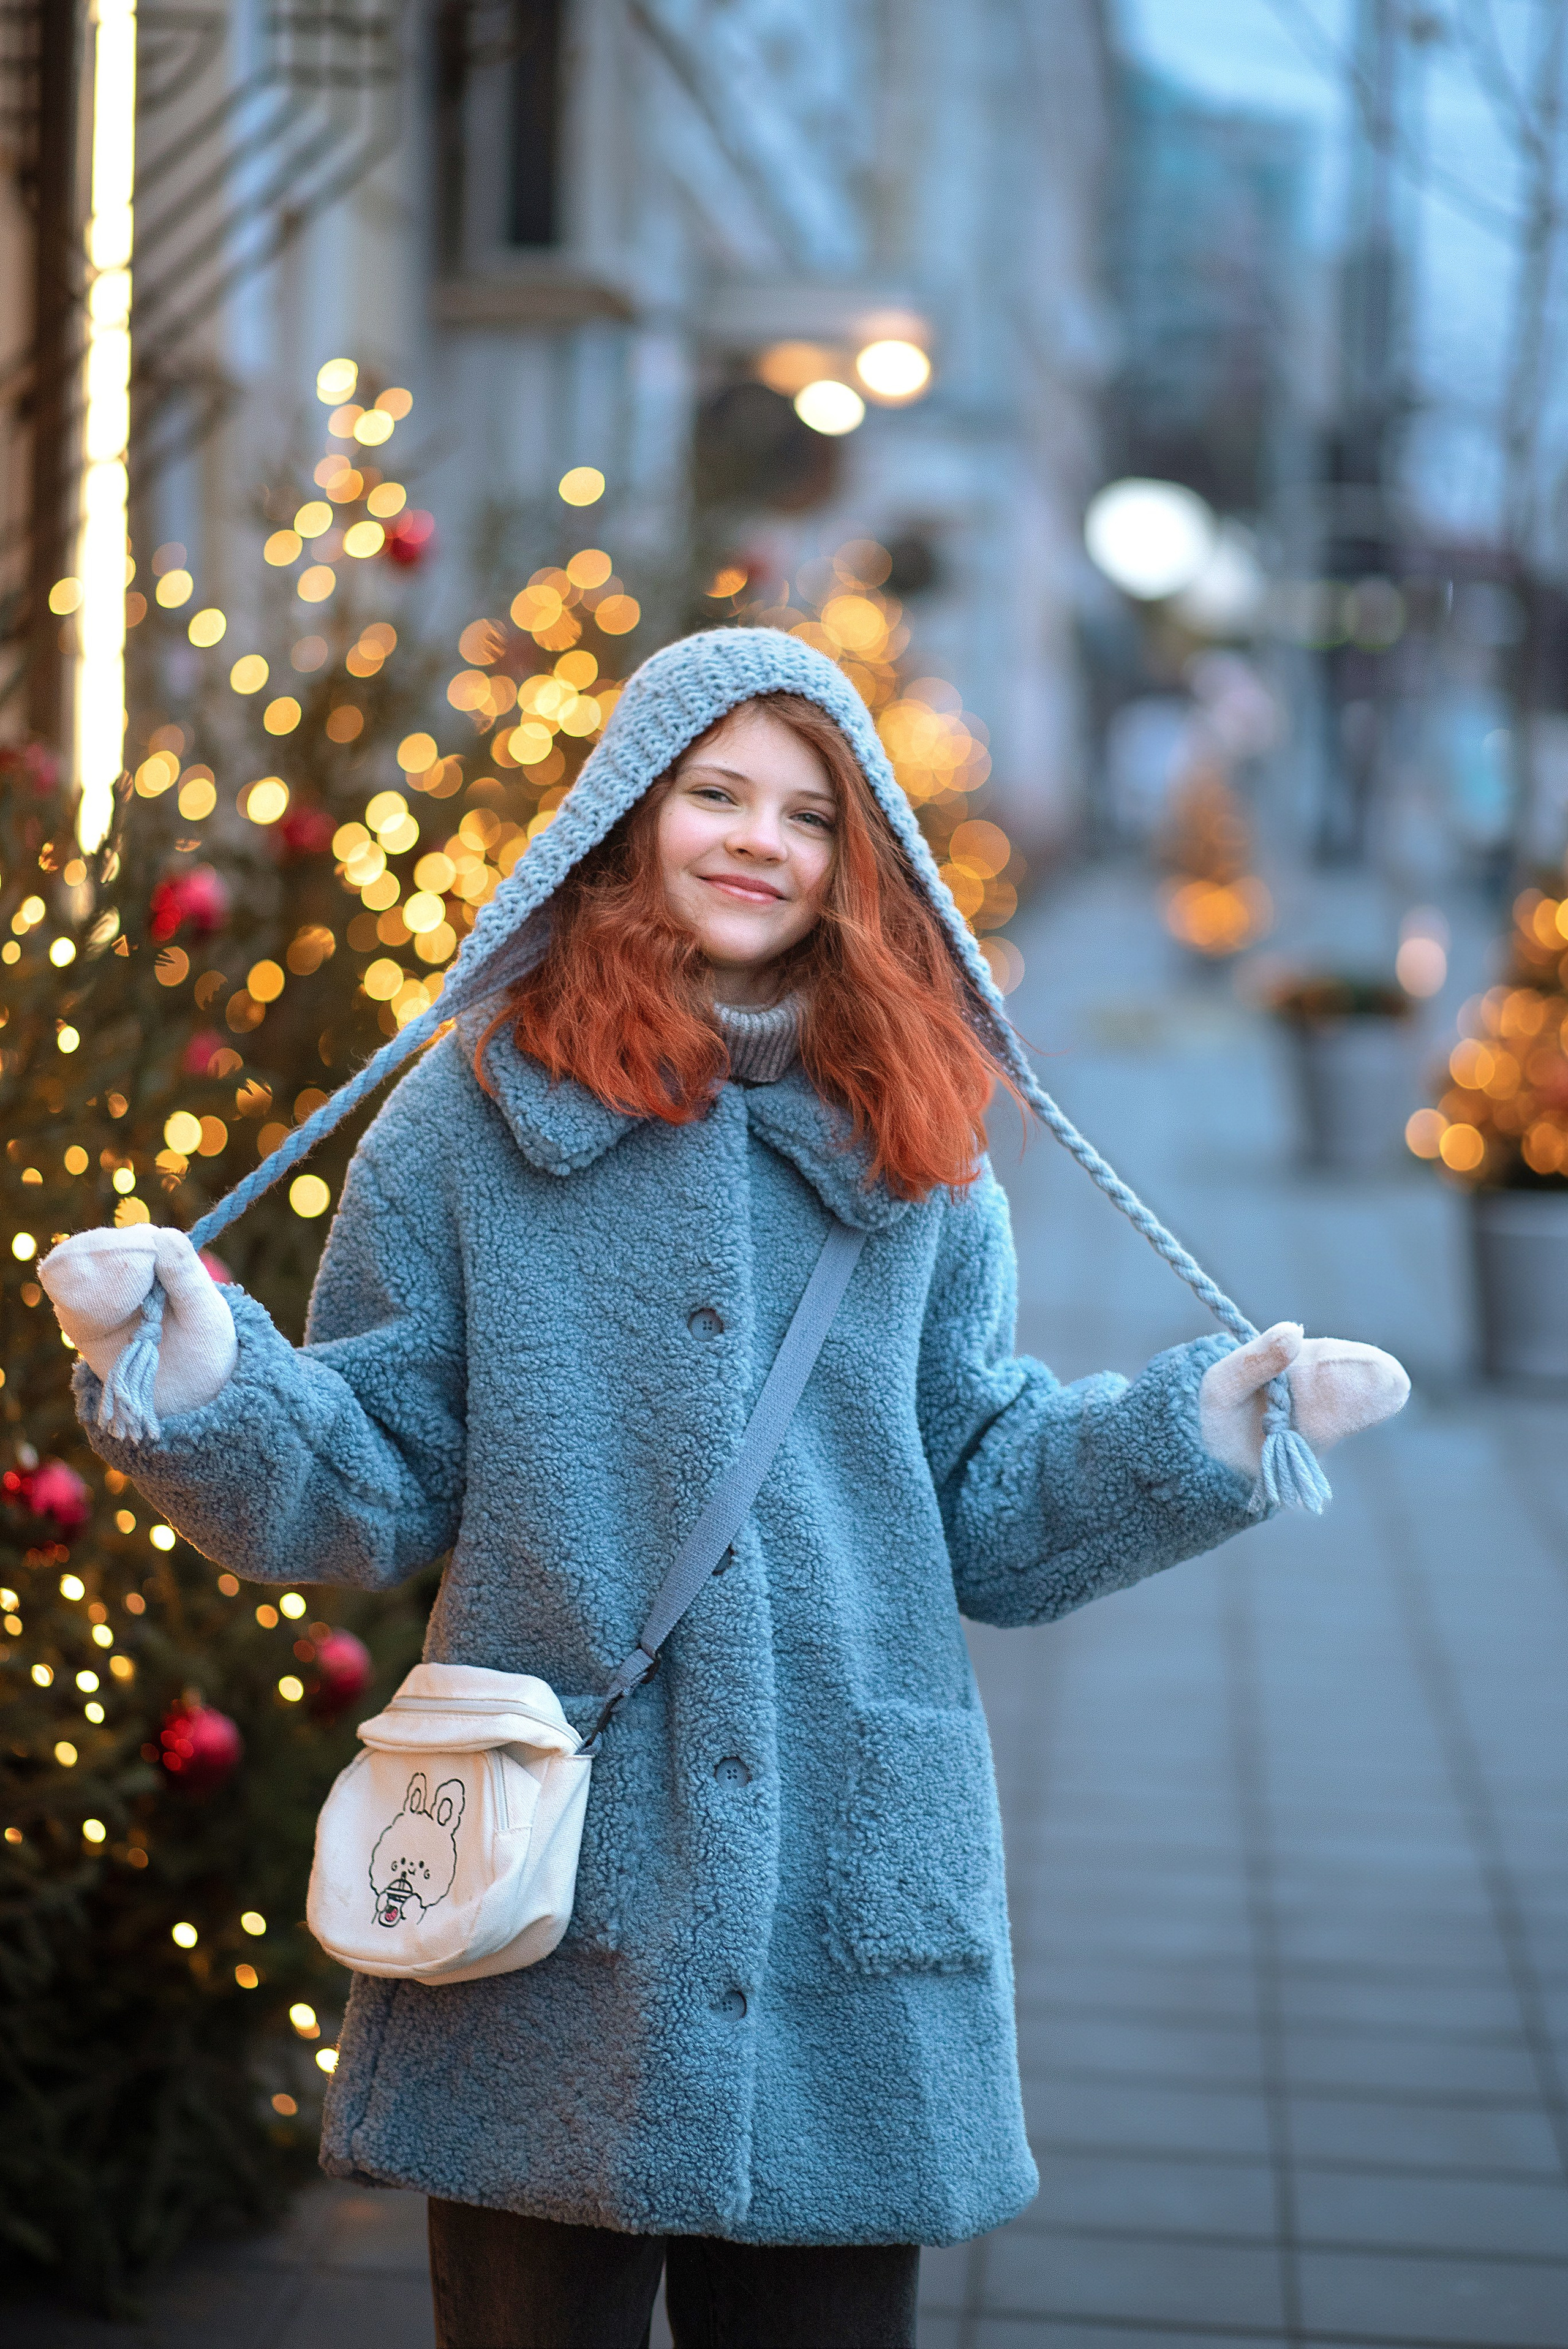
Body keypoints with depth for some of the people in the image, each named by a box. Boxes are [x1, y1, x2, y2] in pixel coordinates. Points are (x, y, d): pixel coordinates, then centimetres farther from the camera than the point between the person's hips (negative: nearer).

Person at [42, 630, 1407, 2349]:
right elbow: (366, 1496, -1)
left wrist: (1216, 1422, 0)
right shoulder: (474, 1115, 3)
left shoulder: (912, 1147, 10)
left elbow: (986, 1520, 12)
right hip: (551, 1903, -2)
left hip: (851, 1907, 2)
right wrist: (187, 1361, -16)